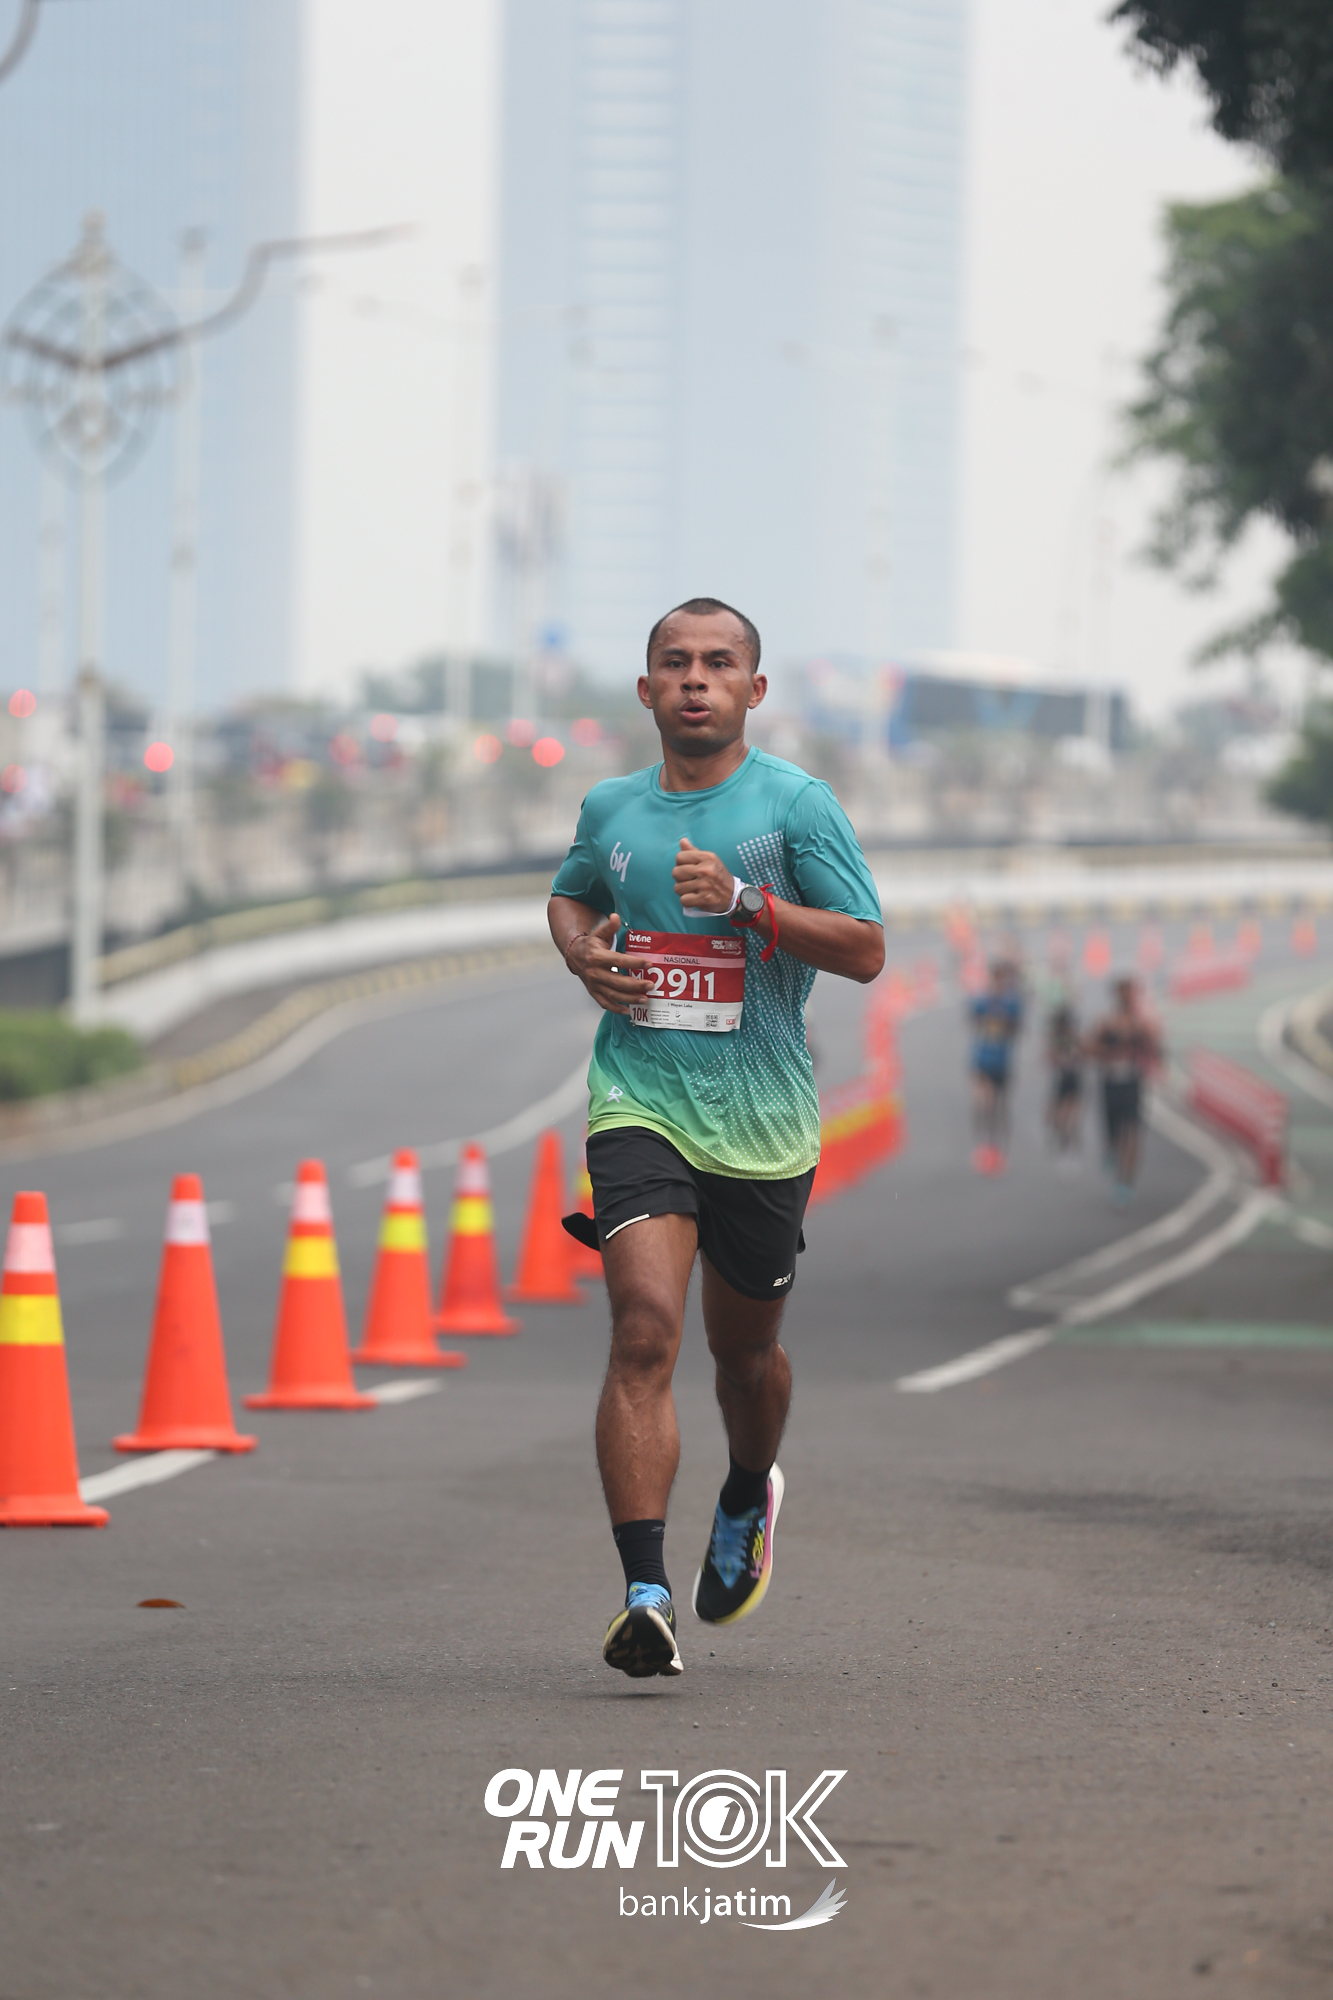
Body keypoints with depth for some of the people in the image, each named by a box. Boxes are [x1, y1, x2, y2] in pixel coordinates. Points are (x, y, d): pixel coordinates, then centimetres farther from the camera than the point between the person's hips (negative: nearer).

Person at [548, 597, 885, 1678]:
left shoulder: (797, 805, -3)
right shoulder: (610, 807, 8)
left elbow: (865, 950, -7)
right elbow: (570, 894, 29)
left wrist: (743, 898, -19)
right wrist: (583, 952, 5)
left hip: (762, 1125, -1)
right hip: (639, 1109, 1)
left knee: (745, 1349, 14)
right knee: (645, 1333, -18)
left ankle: (747, 1504, 48)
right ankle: (646, 1595, -22)